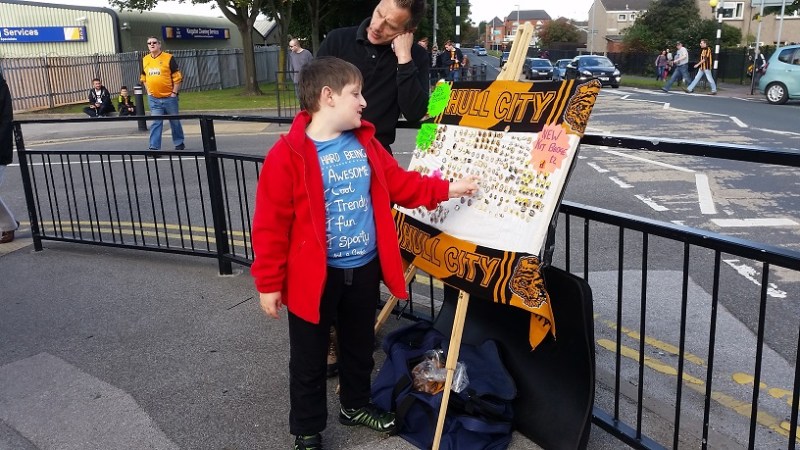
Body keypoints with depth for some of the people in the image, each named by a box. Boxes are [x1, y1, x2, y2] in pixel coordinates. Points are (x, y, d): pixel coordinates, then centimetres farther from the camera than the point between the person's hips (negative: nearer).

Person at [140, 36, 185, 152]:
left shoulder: (168, 58, -5)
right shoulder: (145, 60, 8)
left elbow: (177, 77, -5)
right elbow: (143, 77, 21)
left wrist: (174, 92, -8)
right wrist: (148, 91, 10)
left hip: (169, 97, -3)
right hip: (153, 99, 3)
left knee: (175, 121, 10)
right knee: (155, 122, -2)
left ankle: (179, 143, 26)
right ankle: (154, 146, -4)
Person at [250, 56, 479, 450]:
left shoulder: (365, 143, 3)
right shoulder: (288, 154, -17)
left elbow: (400, 183, 13)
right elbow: (271, 225, -16)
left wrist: (446, 189, 5)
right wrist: (269, 283, -14)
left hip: (364, 268, 6)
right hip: (315, 274, -6)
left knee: (360, 345, 24)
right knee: (309, 358, 11)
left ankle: (355, 405, 47)